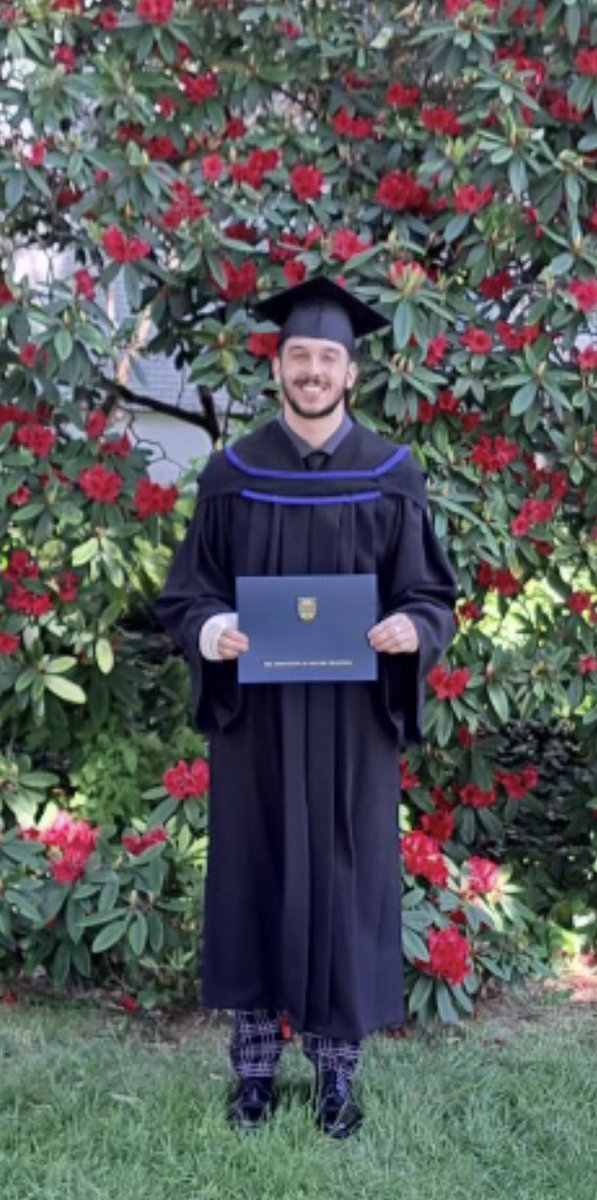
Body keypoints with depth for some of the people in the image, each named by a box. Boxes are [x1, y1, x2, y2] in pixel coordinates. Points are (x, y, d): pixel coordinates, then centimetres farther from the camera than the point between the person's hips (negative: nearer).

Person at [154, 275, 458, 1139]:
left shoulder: (393, 474, 0)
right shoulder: (231, 474, 2)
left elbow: (432, 594, 2)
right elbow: (186, 591, 3)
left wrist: (411, 630, -20)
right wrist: (210, 630, -18)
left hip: (355, 718, 0)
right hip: (254, 714, 1)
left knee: (345, 879, 6)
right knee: (255, 876, 8)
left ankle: (337, 1067, 22)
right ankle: (256, 1061, 24)